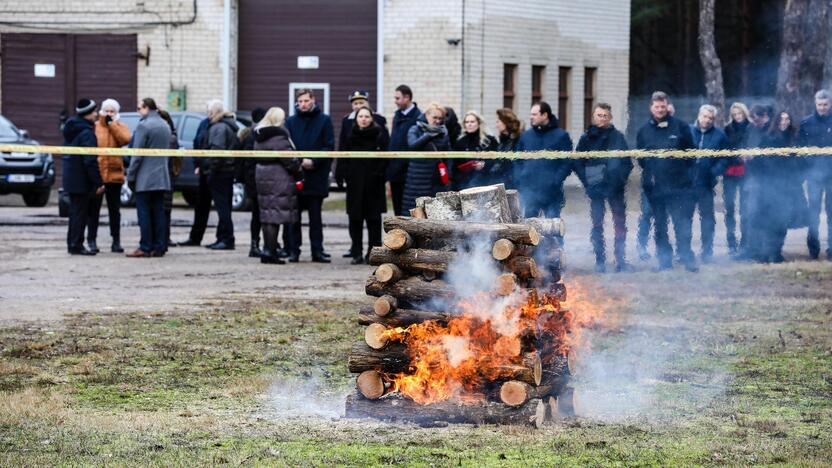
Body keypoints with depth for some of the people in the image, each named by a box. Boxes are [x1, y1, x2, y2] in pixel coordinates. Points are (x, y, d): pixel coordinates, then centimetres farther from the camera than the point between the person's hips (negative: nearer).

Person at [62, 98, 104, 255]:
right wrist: (98, 182, -18)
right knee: (80, 212, -4)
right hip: (81, 180, -9)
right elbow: (90, 160, -21)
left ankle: (72, 243, 21)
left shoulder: (71, 129, 12)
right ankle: (76, 245, -3)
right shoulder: (86, 133, -18)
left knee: (75, 211, 16)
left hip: (70, 177, 9)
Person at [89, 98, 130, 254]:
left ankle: (116, 241, 14)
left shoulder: (121, 127, 7)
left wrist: (111, 123, -9)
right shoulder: (94, 127, 1)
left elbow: (125, 139, -15)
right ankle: (91, 240, 9)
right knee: (94, 209, 3)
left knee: (114, 210, 9)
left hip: (114, 174, 1)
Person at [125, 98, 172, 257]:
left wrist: (130, 175, -7)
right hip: (162, 177, 7)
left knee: (144, 213, -4)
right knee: (158, 212, 8)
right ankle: (159, 247, 7)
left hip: (145, 178, -7)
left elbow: (137, 154, -13)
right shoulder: (165, 126, 12)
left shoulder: (144, 125, -12)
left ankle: (145, 248, -7)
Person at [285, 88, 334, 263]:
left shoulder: (324, 120, 3)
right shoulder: (291, 121, 8)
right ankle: (294, 250, 8)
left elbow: (329, 146, -2)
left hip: (316, 175, -1)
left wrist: (313, 161, -14)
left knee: (315, 216, 3)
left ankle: (317, 250, 5)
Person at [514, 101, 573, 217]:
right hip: (528, 190, 3)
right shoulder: (526, 136, 12)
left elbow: (567, 163, -4)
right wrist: (518, 179, 0)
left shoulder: (561, 136, 0)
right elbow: (518, 161, 15)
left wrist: (556, 180, -15)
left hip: (551, 192, -3)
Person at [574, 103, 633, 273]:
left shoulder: (617, 137, 4)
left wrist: (621, 179, -7)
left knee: (620, 224, -1)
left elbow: (627, 162, 5)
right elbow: (578, 163, 7)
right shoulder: (586, 139, 5)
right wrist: (587, 181, -4)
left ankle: (621, 260, 3)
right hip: (595, 189, 0)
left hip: (615, 188, 0)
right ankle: (600, 261, 8)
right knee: (597, 225, 3)